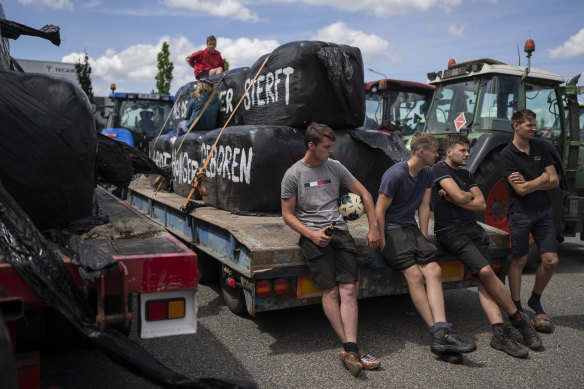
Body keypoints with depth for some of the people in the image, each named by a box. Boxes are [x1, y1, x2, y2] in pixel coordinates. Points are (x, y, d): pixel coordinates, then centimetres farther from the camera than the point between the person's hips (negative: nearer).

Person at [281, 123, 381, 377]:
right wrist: (311, 234, -10)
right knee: (330, 291, -16)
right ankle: (350, 347, -12)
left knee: (348, 289, -14)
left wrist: (373, 228, 13)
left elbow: (364, 194, 20)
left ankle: (350, 350, -20)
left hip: (339, 230, 3)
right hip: (313, 235, -3)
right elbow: (288, 215, 5)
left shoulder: (335, 167, 14)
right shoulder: (293, 174, 5)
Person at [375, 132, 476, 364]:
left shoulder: (427, 174, 11)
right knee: (415, 275, -23)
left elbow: (424, 207, 12)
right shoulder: (395, 174, -13)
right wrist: (383, 244, -12)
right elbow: (379, 212, -12)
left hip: (411, 228, 7)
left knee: (434, 271, -16)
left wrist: (423, 238, 6)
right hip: (391, 230, -6)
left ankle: (441, 335, -25)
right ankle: (439, 332, -22)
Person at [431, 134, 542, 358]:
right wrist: (469, 196, 8)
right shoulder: (440, 169, -1)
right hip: (450, 232, -6)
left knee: (484, 277, -14)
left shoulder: (466, 174, 22)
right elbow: (461, 197, -15)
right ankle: (518, 319, -6)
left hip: (472, 228, 6)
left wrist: (454, 198, -3)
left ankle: (500, 332, -20)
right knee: (485, 271, -21)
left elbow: (482, 205, 11)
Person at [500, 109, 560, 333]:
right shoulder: (507, 154, -8)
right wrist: (542, 178, -2)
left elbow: (555, 182, 2)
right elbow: (521, 190, -17)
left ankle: (535, 301, 23)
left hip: (543, 211, 5)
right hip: (520, 213, -5)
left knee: (551, 260, 2)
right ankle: (516, 307, 15)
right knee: (519, 260, 2)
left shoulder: (540, 148, 9)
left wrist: (528, 183, -11)